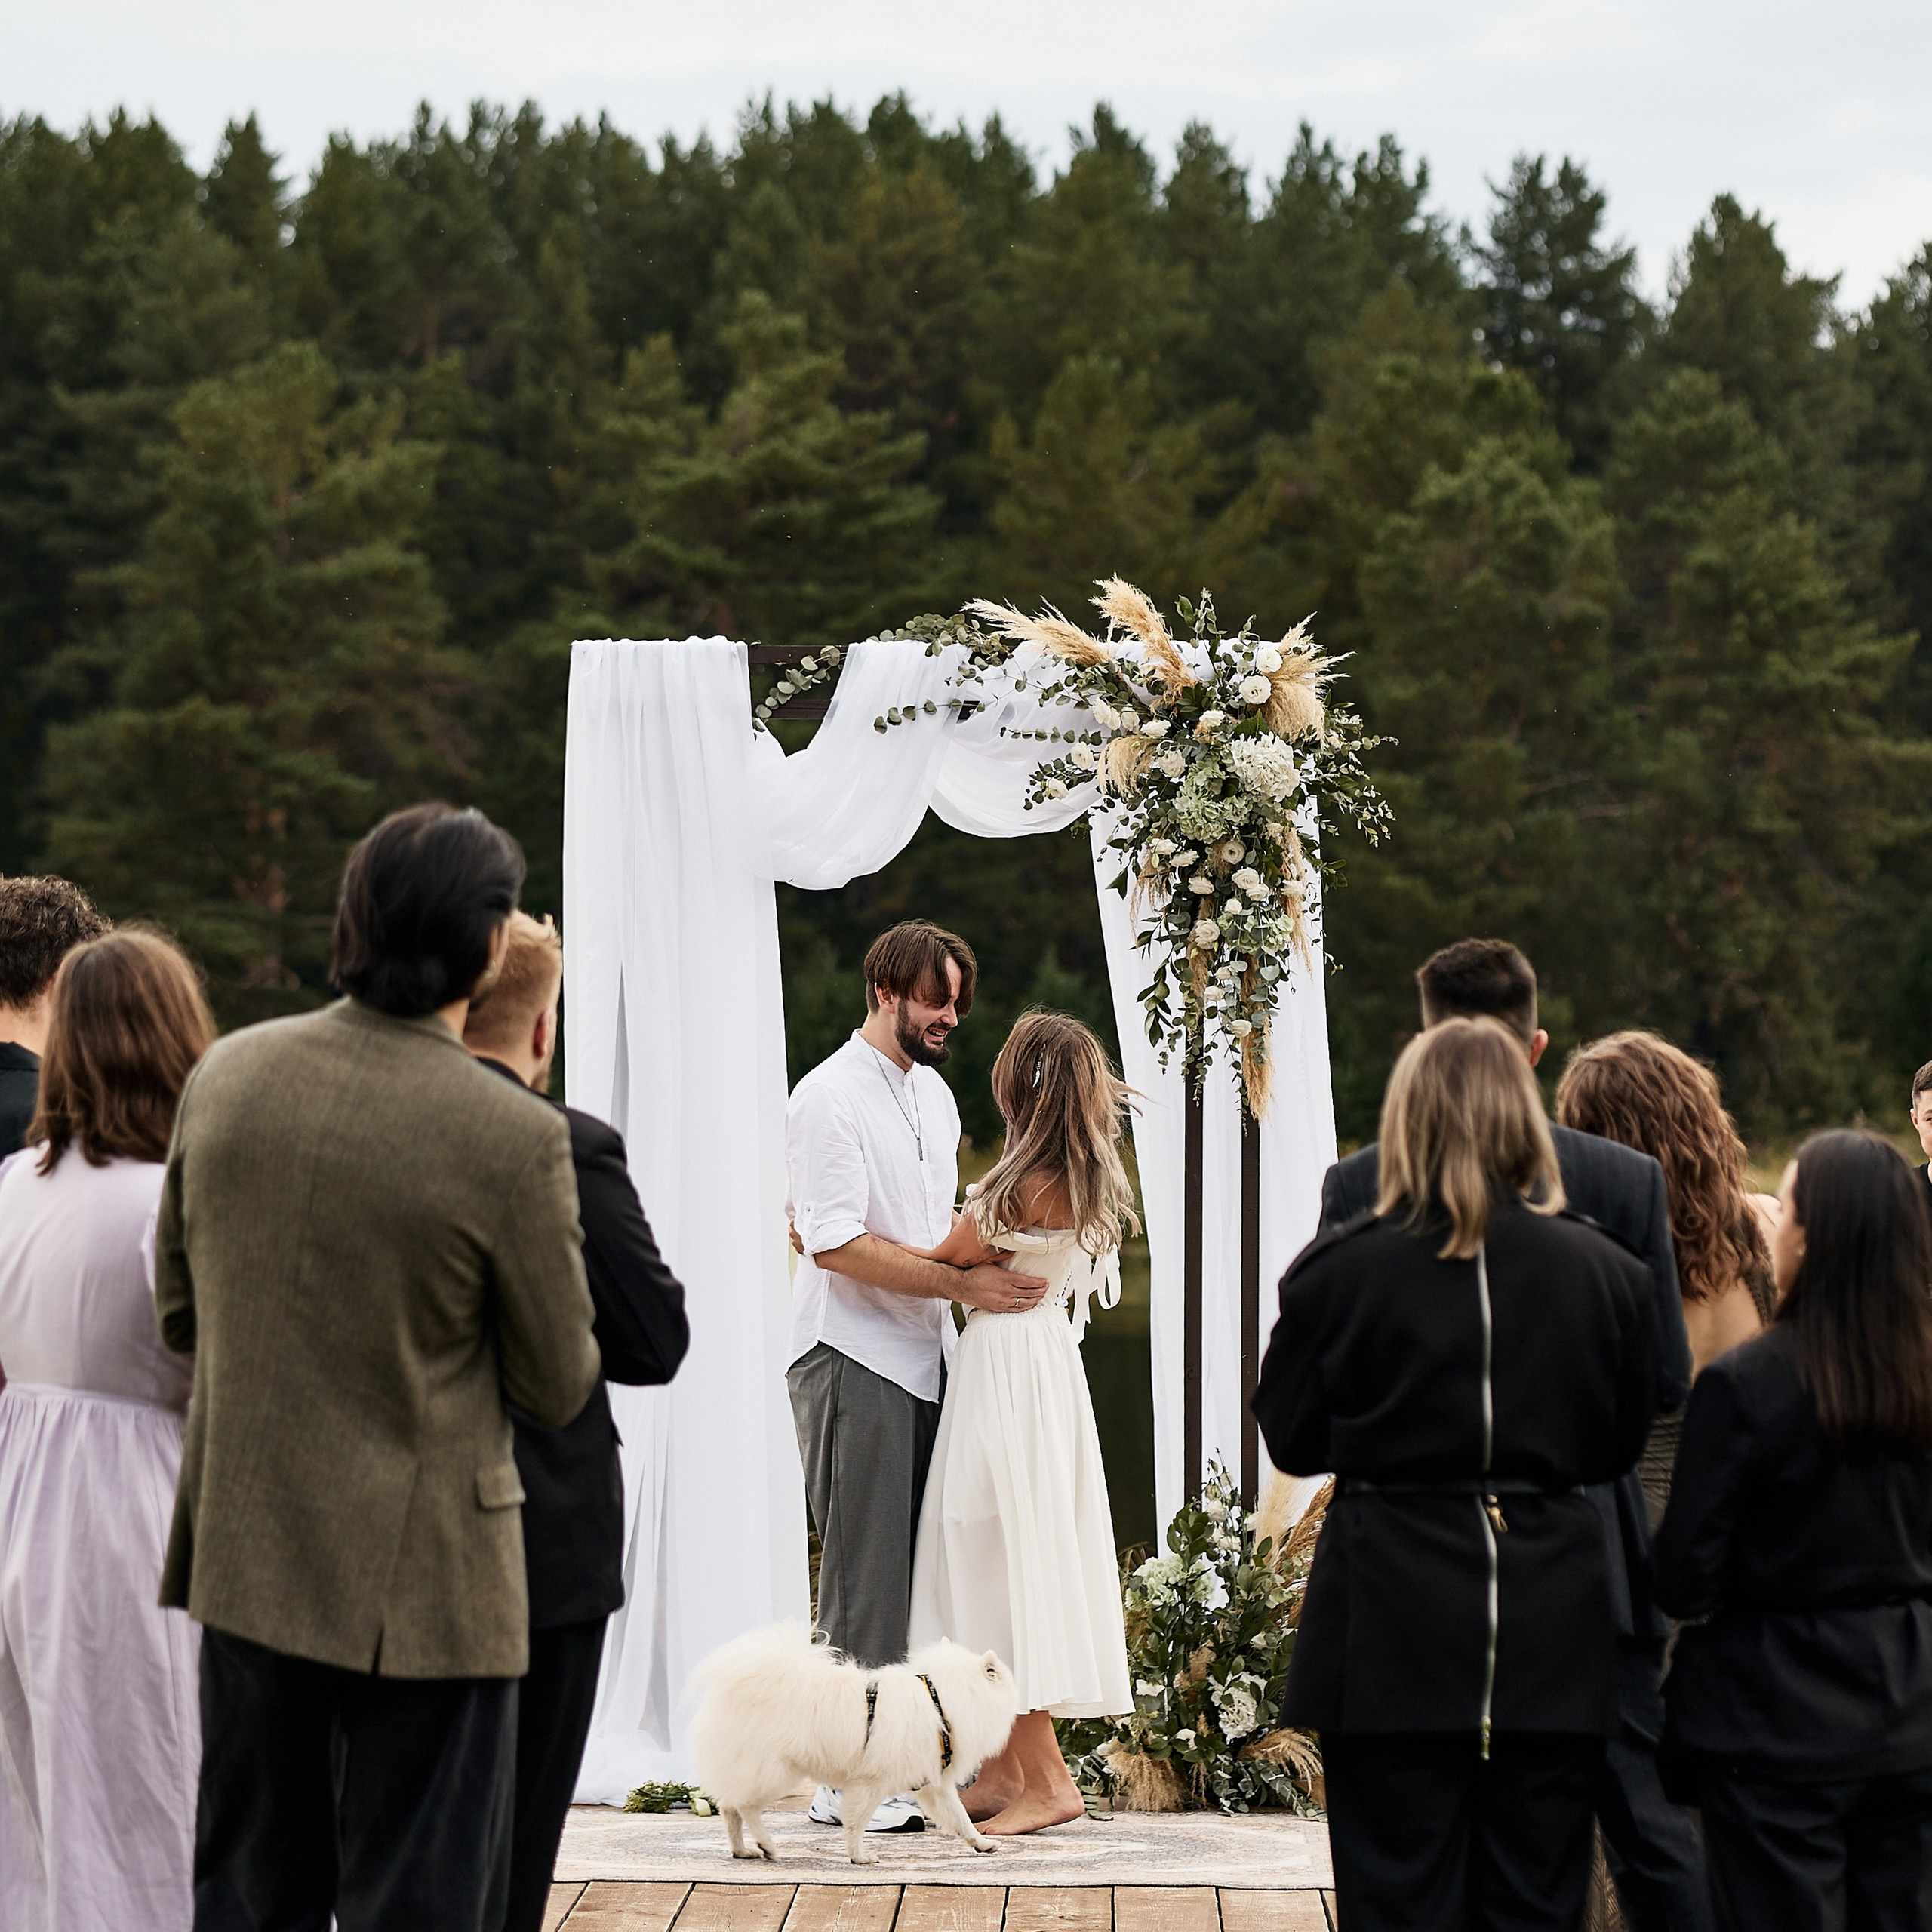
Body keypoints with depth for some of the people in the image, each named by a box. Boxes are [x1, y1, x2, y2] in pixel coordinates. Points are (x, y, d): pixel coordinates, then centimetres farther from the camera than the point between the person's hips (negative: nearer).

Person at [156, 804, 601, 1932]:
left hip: (245, 1553, 5)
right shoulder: (514, 1138, -18)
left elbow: (180, 1314, 9)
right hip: (419, 1576, -5)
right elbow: (560, 1390, -7)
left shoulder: (227, 1075, -2)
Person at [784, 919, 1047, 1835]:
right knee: (865, 1573, -7)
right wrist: (962, 1283, -20)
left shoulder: (934, 1091, 17)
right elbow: (837, 1244, -18)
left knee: (919, 1567, 7)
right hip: (853, 1358, -8)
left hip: (925, 1357, 8)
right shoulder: (831, 1097, -10)